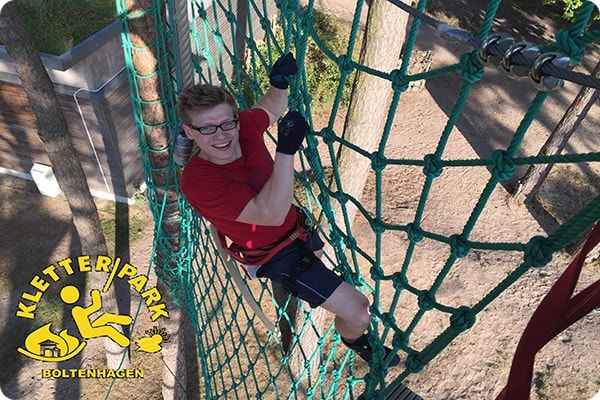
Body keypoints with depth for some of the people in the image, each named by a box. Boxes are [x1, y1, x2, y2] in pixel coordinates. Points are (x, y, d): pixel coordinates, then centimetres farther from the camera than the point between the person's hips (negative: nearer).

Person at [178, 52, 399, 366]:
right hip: (275, 255, -7)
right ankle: (354, 340, 28)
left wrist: (280, 84, -17)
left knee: (319, 253, 43)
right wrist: (286, 150, -49)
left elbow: (272, 109, 5)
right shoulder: (198, 180, -36)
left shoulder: (243, 125, -19)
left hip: (295, 226, 8)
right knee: (358, 312, -10)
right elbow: (272, 213, -42)